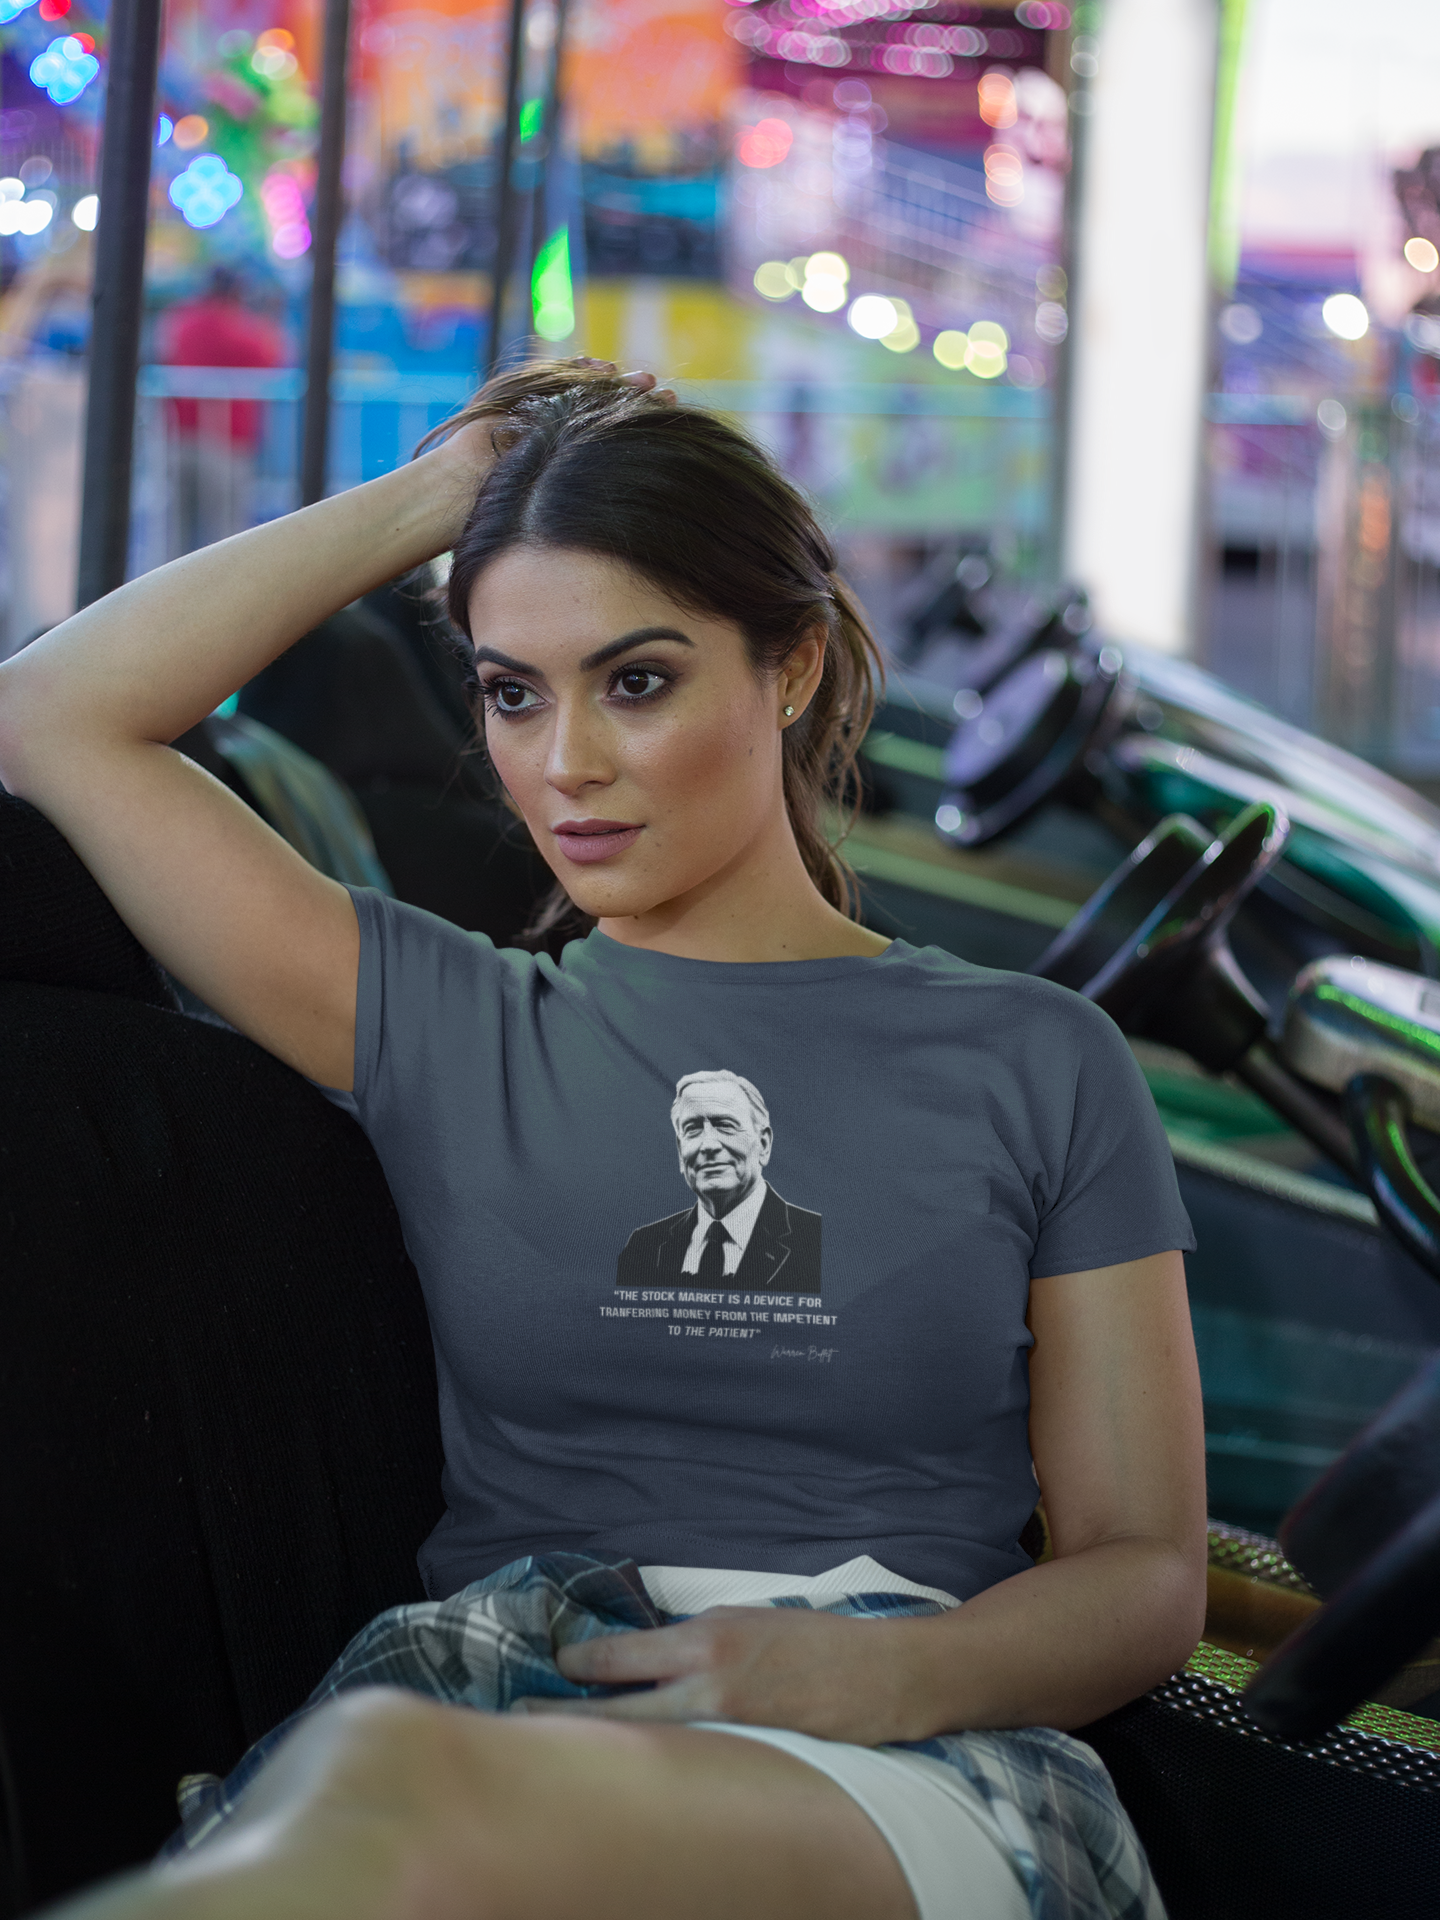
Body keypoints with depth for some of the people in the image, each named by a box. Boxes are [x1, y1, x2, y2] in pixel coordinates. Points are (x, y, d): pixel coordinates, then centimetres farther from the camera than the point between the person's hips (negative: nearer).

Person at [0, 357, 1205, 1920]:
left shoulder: (1035, 1064, 14)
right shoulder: (441, 1029, 18)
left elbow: (1147, 1577, 11)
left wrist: (890, 1674, -11)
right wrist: (431, 498, 18)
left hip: (916, 1765, -1)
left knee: (392, 1794, -38)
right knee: (363, 1766, -41)